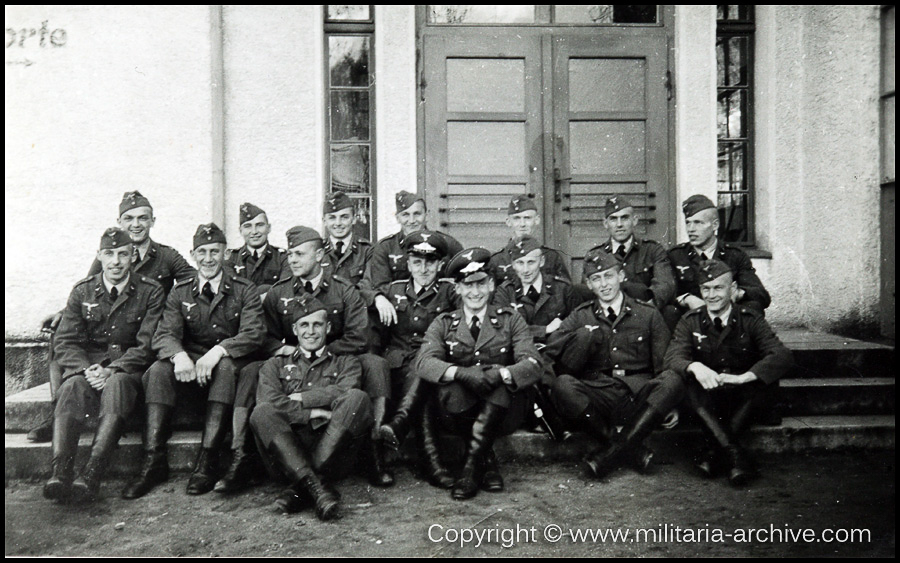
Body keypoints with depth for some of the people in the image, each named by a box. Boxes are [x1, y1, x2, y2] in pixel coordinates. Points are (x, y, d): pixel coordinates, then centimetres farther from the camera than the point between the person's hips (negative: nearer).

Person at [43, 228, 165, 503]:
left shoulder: (151, 291, 1)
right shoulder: (82, 291, 10)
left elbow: (147, 344, -5)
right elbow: (66, 342, 4)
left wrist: (111, 369, -19)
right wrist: (86, 369, -16)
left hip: (128, 364, -2)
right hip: (87, 362, 3)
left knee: (117, 384, -35)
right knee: (73, 386, -31)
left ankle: (92, 474, -42)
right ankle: (60, 472, -39)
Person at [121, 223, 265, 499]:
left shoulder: (244, 290, 1)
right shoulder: (180, 292, 9)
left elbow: (253, 334, -12)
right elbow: (164, 335, -4)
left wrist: (217, 352, -30)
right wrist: (179, 356, -28)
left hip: (230, 363, -2)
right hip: (189, 366, 3)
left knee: (225, 368, -35)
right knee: (158, 370, -26)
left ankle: (207, 461, -34)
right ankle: (153, 460, -24)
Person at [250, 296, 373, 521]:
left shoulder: (345, 362, 21)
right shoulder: (275, 365, 23)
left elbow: (344, 391, -2)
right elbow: (267, 401, 2)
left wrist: (300, 398, 2)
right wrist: (311, 413, -6)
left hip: (332, 446, 0)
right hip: (288, 444, 1)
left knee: (358, 398, -27)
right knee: (261, 413, -27)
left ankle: (300, 487, -29)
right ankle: (316, 487, -38)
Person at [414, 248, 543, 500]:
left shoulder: (510, 321, 7)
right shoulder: (444, 323, 8)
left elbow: (533, 363, -9)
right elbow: (423, 362, -12)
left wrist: (499, 374, -31)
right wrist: (462, 373, -32)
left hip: (502, 412, 0)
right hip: (459, 409, 1)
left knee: (501, 382, -31)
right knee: (451, 389, -32)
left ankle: (471, 466, -25)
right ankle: (488, 463, -15)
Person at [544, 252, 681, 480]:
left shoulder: (649, 315, 15)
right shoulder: (580, 318, 16)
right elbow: (552, 350, 2)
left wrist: (671, 406, -4)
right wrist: (587, 335, -11)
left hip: (639, 396, 0)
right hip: (598, 398, 0)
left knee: (672, 380, -29)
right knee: (562, 385, -29)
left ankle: (612, 451, -29)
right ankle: (634, 451, -27)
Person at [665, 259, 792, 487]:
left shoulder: (751, 319, -3)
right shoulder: (691, 321, 1)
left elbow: (782, 356, -17)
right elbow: (673, 357, -13)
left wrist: (743, 377, -33)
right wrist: (694, 366, -37)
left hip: (741, 399, 0)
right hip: (706, 399, 0)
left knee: (759, 382, -31)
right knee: (689, 385, -31)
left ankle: (713, 451, -27)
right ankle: (734, 454, -34)